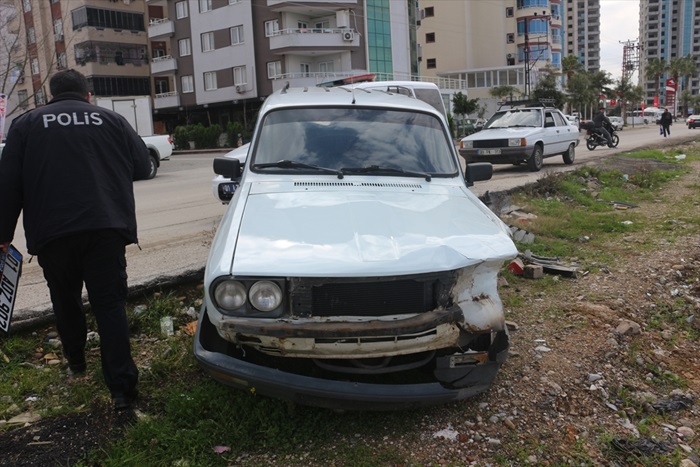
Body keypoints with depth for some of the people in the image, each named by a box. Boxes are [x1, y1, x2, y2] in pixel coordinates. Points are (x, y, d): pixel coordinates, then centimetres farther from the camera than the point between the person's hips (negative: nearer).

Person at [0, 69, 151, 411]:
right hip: (106, 228, 0)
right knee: (110, 304, 0)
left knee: (65, 300, 20)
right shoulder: (112, 120, 11)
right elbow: (142, 167, 11)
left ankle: (75, 362, 37)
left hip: (52, 232, 1)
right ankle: (122, 388, -5)